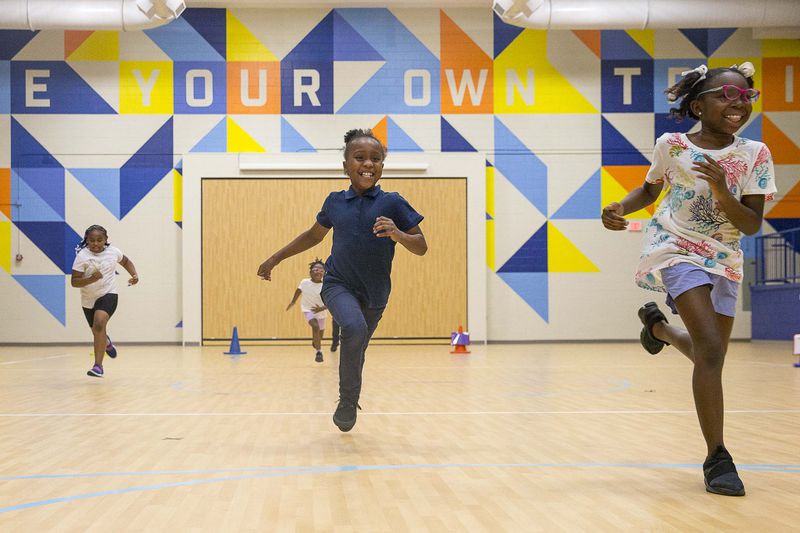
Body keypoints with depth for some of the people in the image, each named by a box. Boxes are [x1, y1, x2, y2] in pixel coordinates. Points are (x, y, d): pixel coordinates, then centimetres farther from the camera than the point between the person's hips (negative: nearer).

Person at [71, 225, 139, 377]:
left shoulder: (113, 252, -6)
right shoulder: (82, 256, -14)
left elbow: (126, 262, 17)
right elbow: (74, 282, -17)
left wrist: (135, 275, 0)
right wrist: (92, 279, -33)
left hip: (108, 295, -2)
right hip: (88, 299, 2)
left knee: (99, 323, -28)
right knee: (97, 333, 19)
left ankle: (98, 366, -29)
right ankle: (107, 343, 59)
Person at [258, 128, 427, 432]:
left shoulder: (392, 203, -6)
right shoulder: (335, 202, 2)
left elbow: (421, 247, -5)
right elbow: (314, 236, 19)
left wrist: (398, 234, -26)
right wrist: (275, 258, 19)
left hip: (374, 293, 1)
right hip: (338, 284, -1)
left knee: (357, 350, 12)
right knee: (354, 328, -30)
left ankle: (348, 400, 41)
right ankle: (348, 400, -12)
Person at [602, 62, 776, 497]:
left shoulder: (755, 155, -8)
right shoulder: (671, 146, -10)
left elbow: (752, 225, -12)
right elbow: (650, 189, 10)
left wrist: (722, 191, -29)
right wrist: (620, 209, -10)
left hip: (723, 260, 4)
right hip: (677, 250, -4)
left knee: (708, 355, 17)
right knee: (711, 350, -22)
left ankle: (657, 324, 50)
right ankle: (717, 458, -15)